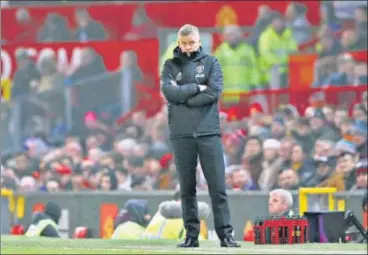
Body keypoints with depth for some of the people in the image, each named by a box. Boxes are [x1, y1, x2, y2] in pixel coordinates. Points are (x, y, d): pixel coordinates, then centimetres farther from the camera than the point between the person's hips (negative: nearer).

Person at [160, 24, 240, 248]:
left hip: (208, 132, -1)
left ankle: (225, 234, -4)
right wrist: (197, 88, -7)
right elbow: (169, 91, -6)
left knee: (218, 186, -4)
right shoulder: (171, 65, 11)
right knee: (187, 188, 3)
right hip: (182, 134, 1)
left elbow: (215, 91, -6)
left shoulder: (211, 62, 9)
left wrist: (183, 97, -6)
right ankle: (191, 235, 7)